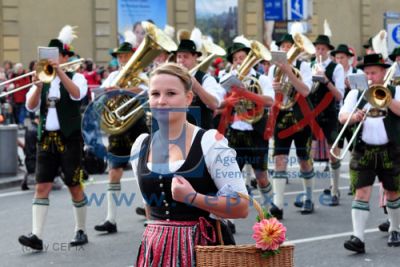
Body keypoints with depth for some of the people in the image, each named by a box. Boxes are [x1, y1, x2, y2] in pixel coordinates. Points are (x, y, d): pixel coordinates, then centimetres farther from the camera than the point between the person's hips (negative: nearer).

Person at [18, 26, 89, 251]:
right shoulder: (42, 81, 11)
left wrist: (59, 71, -29)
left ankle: (81, 231, 17)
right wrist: (39, 84, -19)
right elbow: (31, 106, -3)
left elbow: (77, 94, -22)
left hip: (69, 139, -3)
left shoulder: (76, 78, 1)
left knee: (75, 186, 4)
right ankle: (37, 236, -8)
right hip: (46, 139, 3)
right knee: (42, 187, -4)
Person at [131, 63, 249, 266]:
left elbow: (241, 207, -12)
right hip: (156, 250, 5)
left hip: (203, 247, -4)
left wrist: (192, 197, -19)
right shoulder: (140, 146, 7)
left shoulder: (211, 142, -9)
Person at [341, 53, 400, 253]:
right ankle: (358, 238, -12)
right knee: (361, 193, -8)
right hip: (363, 152, 0)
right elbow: (342, 116, -2)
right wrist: (354, 117, -22)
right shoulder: (356, 93, 8)